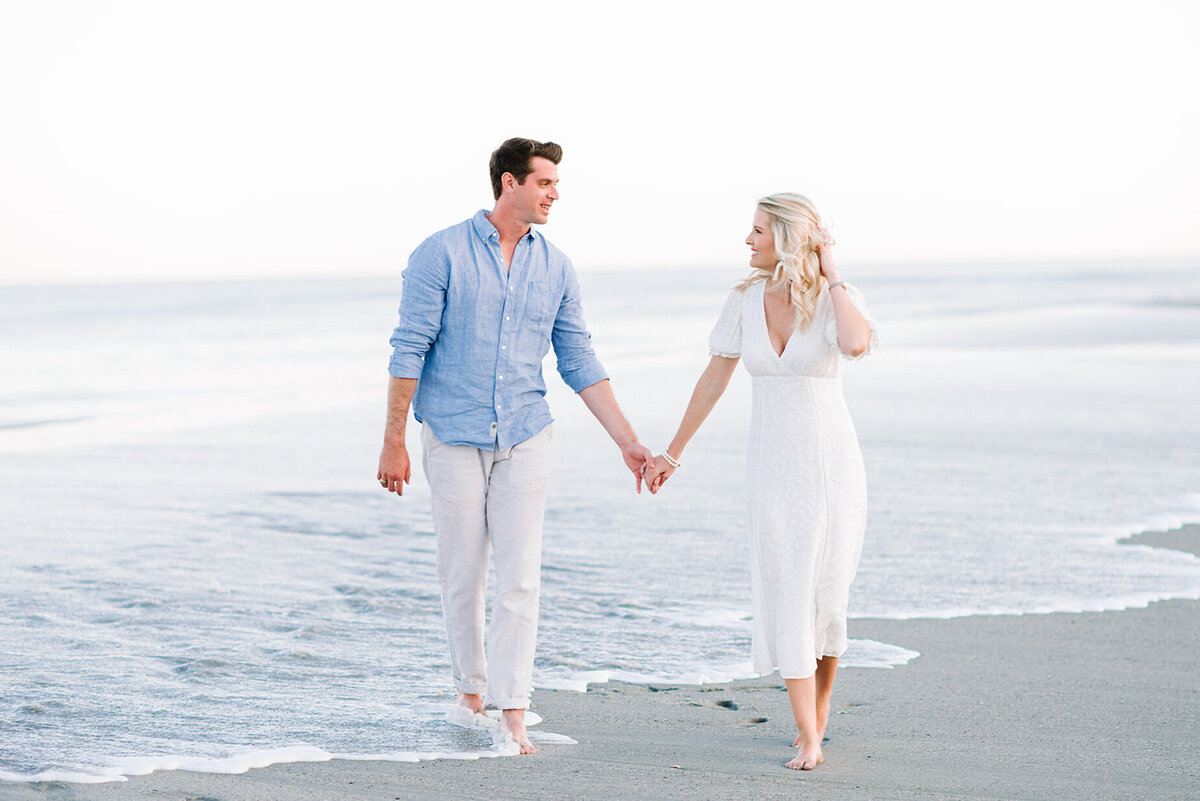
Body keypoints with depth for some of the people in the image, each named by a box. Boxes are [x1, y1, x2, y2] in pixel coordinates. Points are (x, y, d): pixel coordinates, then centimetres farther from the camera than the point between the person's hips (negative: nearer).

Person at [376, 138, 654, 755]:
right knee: (461, 575, 6)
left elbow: (579, 364, 10)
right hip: (453, 438, -2)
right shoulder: (442, 254, -6)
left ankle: (511, 715, -6)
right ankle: (471, 690, 26)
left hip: (524, 438, 3)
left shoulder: (556, 269, 6)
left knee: (520, 577, -6)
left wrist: (628, 442, 5)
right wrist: (393, 442, -8)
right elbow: (409, 351, -6)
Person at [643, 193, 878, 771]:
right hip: (773, 462, 3)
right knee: (785, 591, -6)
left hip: (830, 458, -2)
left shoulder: (837, 298, -9)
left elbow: (857, 344, -33)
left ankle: (818, 709, 26)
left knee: (825, 591, 1)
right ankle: (808, 737, -4)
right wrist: (673, 452, 14)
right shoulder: (746, 299, 2)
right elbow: (714, 378, 10)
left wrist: (830, 274, -20)